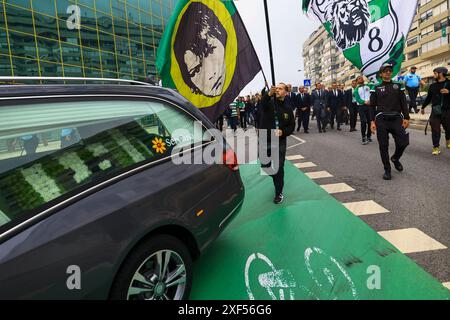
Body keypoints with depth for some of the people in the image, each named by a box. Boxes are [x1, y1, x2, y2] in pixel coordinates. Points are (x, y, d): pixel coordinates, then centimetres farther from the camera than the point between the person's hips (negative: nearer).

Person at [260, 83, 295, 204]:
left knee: (279, 168, 0)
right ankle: (276, 178, 44)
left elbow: (292, 126, 6)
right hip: (265, 141, 1)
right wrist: (269, 94, -49)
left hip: (280, 142, 0)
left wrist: (283, 132, -15)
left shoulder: (287, 108, 3)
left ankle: (279, 193, 15)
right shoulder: (269, 102, -3)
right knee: (265, 166, 12)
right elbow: (262, 104, -28)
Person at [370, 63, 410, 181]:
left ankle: (395, 158, 23)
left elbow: (403, 103, 10)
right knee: (383, 146, -1)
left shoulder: (398, 86, 13)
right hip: (381, 119, -1)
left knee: (403, 142, -9)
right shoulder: (376, 88, 8)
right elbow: (372, 106, 6)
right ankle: (387, 170, 11)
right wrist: (372, 121, -3)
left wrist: (406, 118, 0)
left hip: (396, 118, 1)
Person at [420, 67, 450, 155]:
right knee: (435, 130, -3)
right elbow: (429, 97, 21)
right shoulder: (432, 86, 10)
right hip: (435, 111, 2)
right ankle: (436, 147, 2)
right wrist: (423, 107, 27)